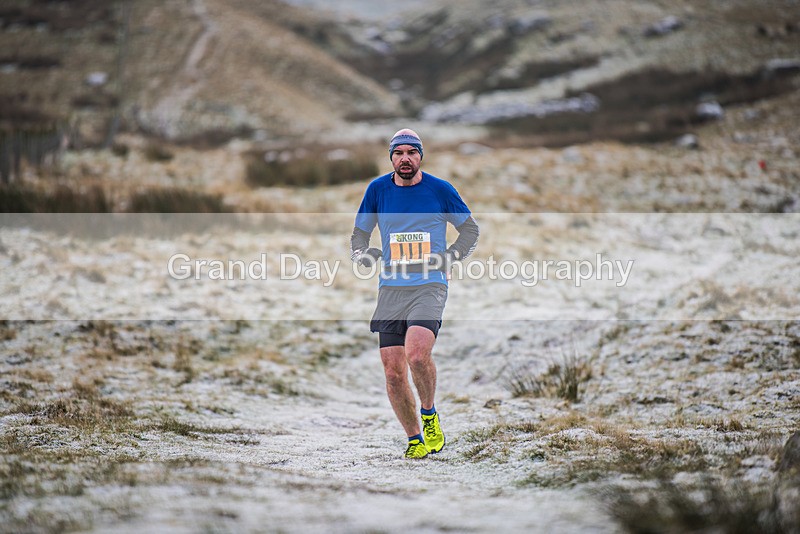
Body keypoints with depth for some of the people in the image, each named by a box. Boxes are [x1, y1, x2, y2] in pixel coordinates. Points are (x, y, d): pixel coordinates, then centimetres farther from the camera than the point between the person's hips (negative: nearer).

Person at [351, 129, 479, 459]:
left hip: (430, 286, -3)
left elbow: (471, 229, 13)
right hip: (391, 289, 3)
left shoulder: (440, 189, 1)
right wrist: (363, 253, -2)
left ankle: (429, 413, 1)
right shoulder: (378, 189, 6)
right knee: (393, 373, -3)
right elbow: (359, 234, 18)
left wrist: (449, 256, 0)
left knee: (417, 354, -26)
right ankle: (414, 439, 15)